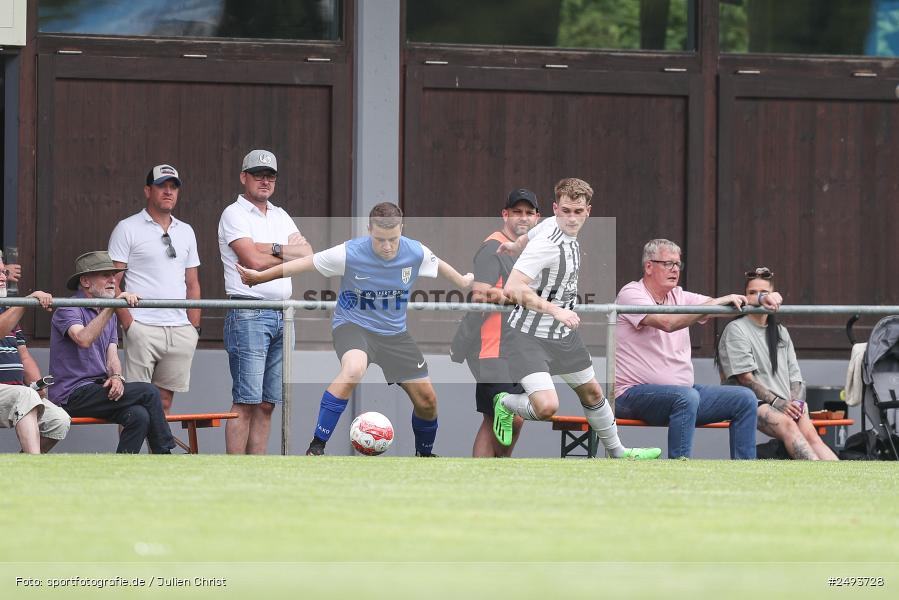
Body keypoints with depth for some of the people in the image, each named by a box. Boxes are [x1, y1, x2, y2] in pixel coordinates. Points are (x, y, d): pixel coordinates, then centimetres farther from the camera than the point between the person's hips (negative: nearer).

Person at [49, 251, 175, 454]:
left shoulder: (109, 314, 20)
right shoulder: (68, 310, -7)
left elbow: (112, 357, 14)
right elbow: (84, 339, -28)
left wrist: (116, 376, -10)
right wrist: (113, 305, -34)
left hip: (98, 389, 8)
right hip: (72, 395, -8)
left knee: (139, 415, -23)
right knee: (148, 392, -19)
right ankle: (165, 454, -10)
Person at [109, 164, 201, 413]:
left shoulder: (185, 232, 18)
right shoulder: (128, 229, 1)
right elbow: (112, 281, -3)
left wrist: (194, 326, 11)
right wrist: (128, 323, -12)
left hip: (180, 330, 5)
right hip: (142, 328, -5)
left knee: (165, 402, 5)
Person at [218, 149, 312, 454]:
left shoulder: (280, 216, 20)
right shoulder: (234, 214, -2)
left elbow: (308, 255, 7)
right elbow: (254, 260, -13)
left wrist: (273, 248, -8)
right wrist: (289, 254, 2)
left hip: (281, 315, 7)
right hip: (248, 315, -7)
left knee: (266, 404, 6)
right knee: (246, 402, -11)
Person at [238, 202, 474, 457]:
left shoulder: (416, 252, -12)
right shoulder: (349, 254, -21)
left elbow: (439, 266, 12)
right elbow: (306, 263, -10)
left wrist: (463, 282, 30)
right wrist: (260, 276, -5)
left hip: (394, 331, 5)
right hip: (353, 324, -4)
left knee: (427, 399, 2)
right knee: (354, 369, -38)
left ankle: (424, 454, 33)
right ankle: (316, 447, -32)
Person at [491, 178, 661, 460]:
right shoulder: (547, 244, -27)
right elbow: (513, 289, -33)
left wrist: (516, 245, 44)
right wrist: (555, 310, -35)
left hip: (563, 335, 9)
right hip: (529, 335, -9)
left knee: (592, 393, 21)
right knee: (546, 406, -25)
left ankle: (617, 452, 41)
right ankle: (505, 405, 7)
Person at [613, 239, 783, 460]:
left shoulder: (679, 297, 14)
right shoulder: (631, 294, -8)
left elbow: (735, 304, 8)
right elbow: (667, 322, -27)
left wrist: (764, 300, -12)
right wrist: (716, 303, -28)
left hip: (683, 392, 8)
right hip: (635, 393, -8)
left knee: (744, 399, 0)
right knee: (686, 397, -37)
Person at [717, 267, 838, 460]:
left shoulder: (780, 332, 24)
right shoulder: (736, 330, 4)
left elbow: (794, 375, 20)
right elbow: (745, 378, -6)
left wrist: (796, 401, -2)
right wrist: (776, 402, -14)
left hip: (785, 404, 6)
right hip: (753, 402, -6)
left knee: (809, 431, -25)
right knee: (787, 424, -35)